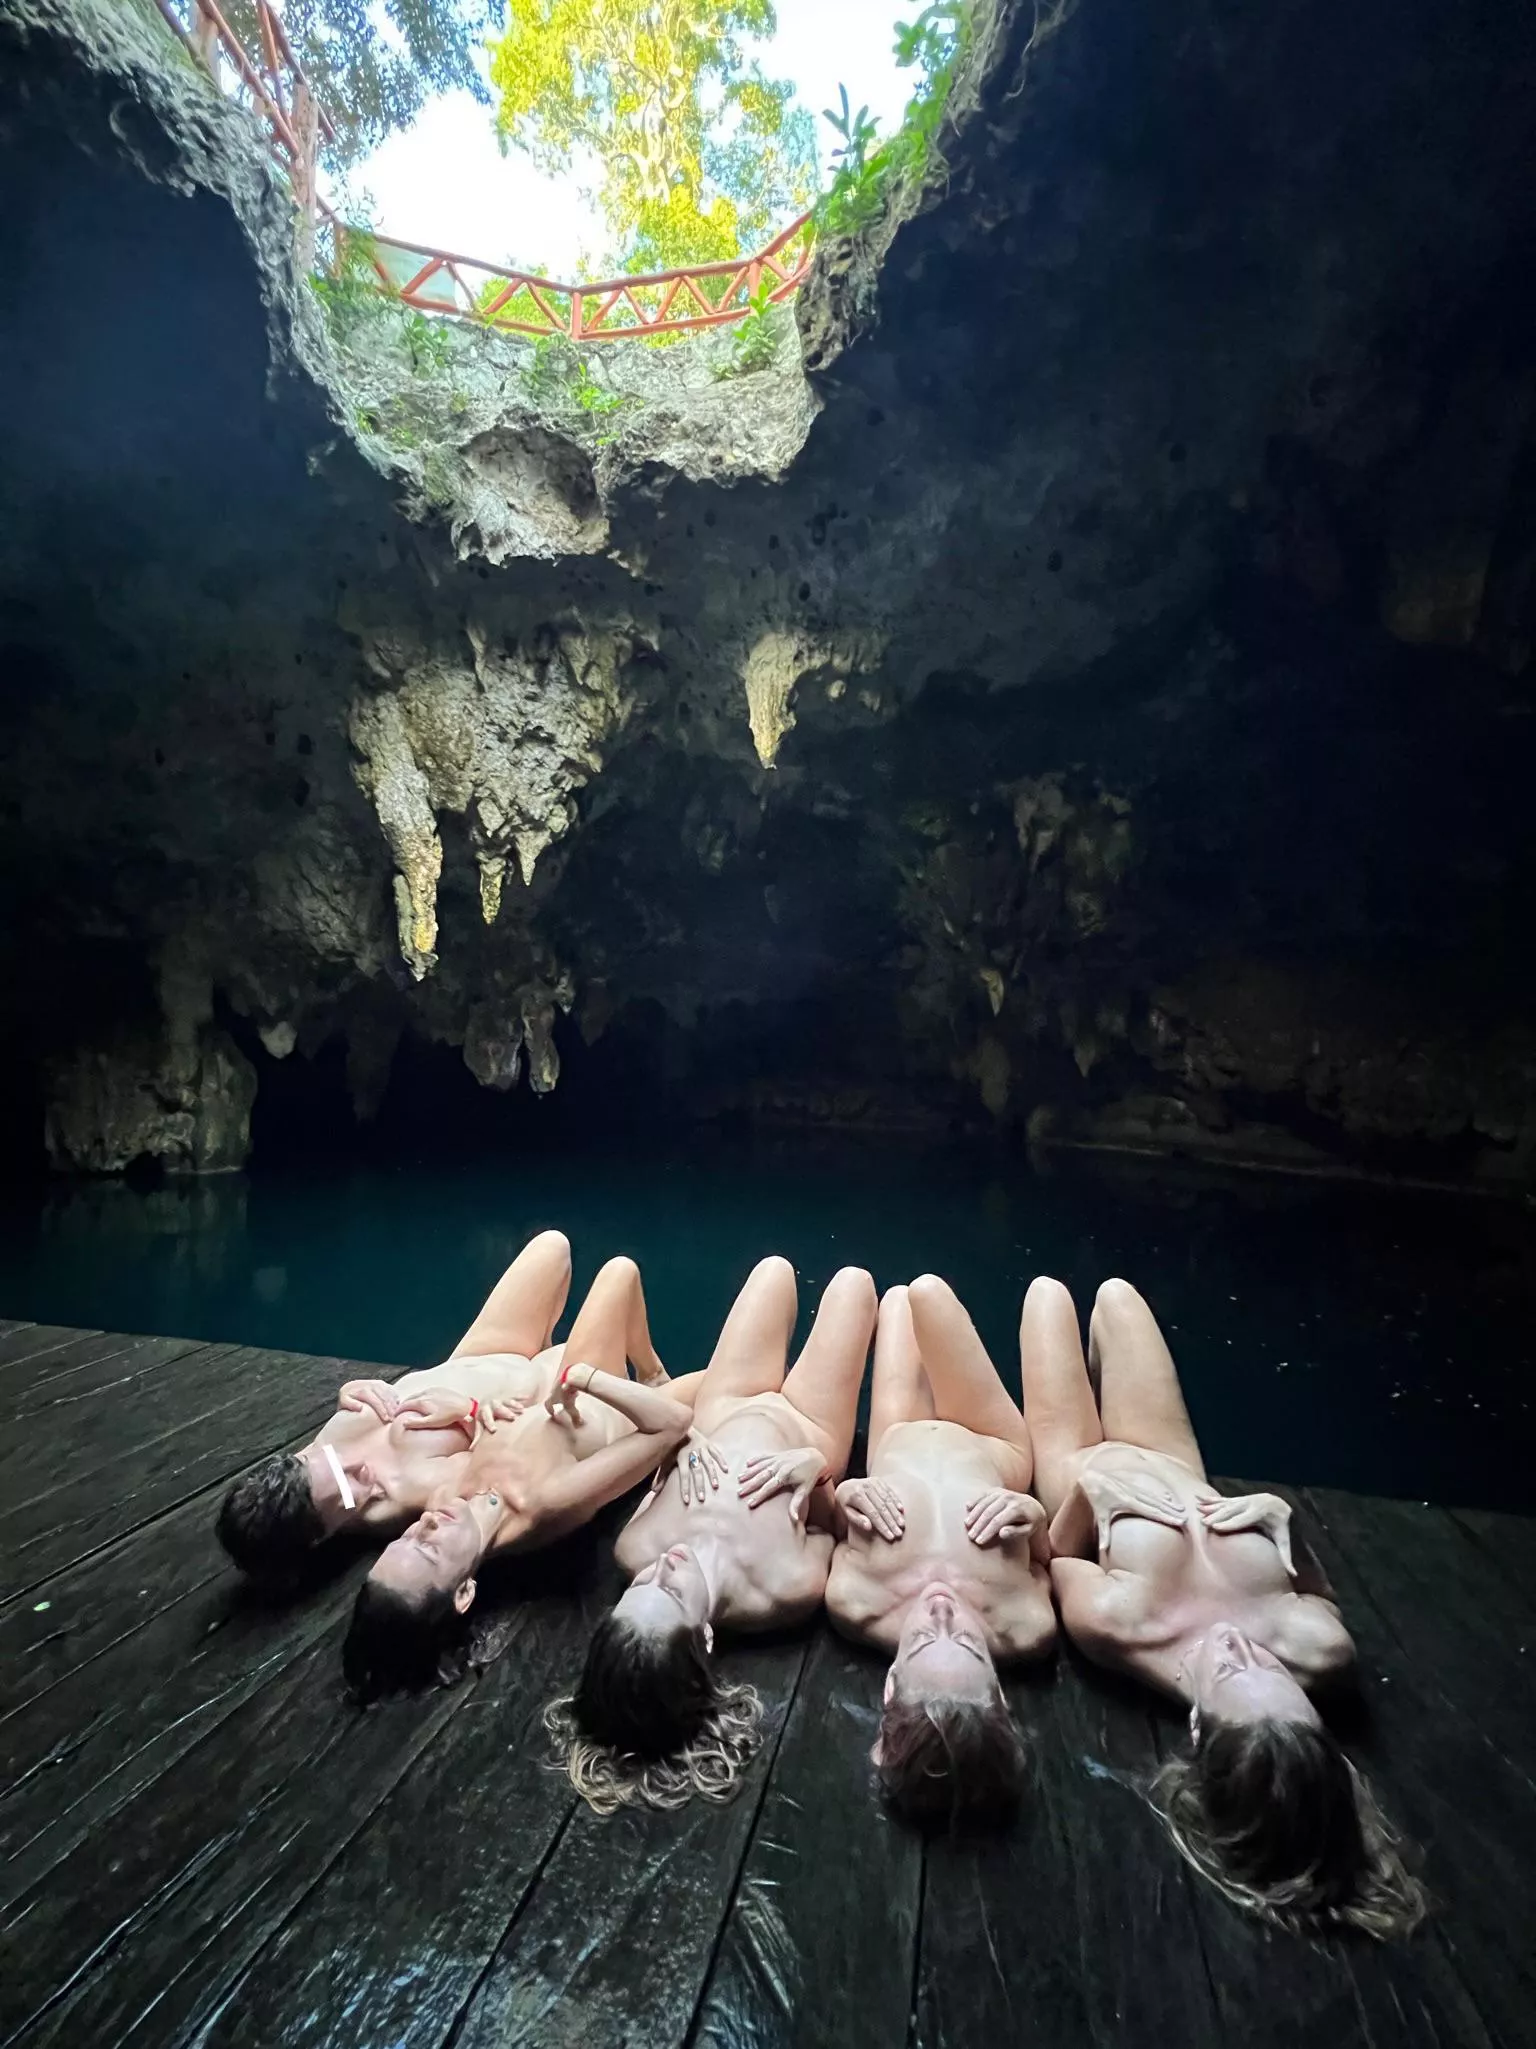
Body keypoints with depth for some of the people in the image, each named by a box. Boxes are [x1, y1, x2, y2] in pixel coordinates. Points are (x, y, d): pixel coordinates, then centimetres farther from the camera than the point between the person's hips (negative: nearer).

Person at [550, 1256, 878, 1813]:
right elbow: (830, 1529, -20)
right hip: (808, 1434, -2)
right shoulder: (791, 1589, -41)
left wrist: (679, 1440, -26)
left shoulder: (635, 1552, -34)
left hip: (725, 1417, 2)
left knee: (776, 1267, 19)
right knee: (853, 1278, 14)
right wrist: (819, 1471, -35)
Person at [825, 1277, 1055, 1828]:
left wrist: (841, 1496, -36)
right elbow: (1046, 1564, -15)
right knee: (925, 1292, 5)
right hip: (992, 1454, 0)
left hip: (901, 1442, 0)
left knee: (899, 1298, 16)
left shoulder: (857, 1608, -40)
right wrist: (1036, 1520, -34)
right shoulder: (1026, 1630, -37)